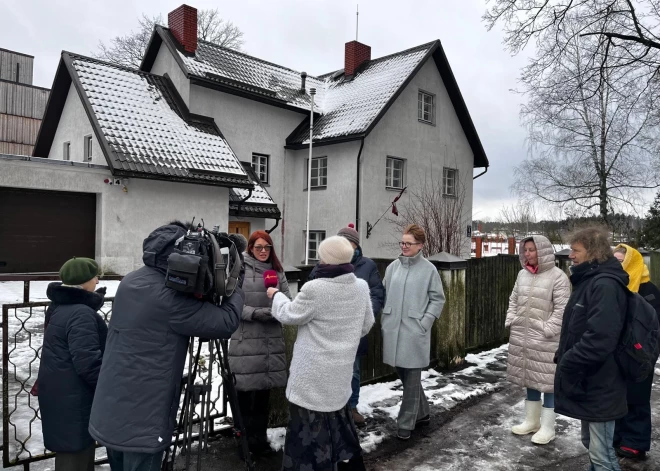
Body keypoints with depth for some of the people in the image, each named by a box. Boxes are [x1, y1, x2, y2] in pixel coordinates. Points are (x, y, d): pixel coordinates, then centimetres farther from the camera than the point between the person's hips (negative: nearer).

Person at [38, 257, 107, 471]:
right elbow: (88, 363, -27)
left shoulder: (60, 307, 9)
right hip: (72, 402, -10)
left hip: (60, 396, 10)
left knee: (78, 452, 24)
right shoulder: (82, 314, -23)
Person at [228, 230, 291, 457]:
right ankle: (244, 438, 21)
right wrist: (254, 313, -20)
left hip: (271, 339, 4)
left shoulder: (277, 272, 9)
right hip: (245, 339, -4)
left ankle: (259, 436, 28)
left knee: (264, 390, 13)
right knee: (244, 390, 3)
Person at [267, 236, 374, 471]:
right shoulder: (361, 287, -4)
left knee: (310, 427, 6)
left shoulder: (314, 288, -23)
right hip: (340, 371, 7)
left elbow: (289, 315, -9)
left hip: (313, 374, -7)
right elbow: (366, 325, 7)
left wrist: (276, 295, 9)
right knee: (337, 419, 25)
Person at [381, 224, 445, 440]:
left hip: (414, 331, -5)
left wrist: (425, 322, -9)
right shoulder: (393, 267, 6)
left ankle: (406, 424, 15)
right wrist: (384, 320, 6)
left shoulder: (429, 269, -5)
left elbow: (438, 299, -1)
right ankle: (421, 413, 35)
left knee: (411, 378, 2)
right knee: (402, 373, 15)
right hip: (393, 329, 5)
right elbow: (384, 295, 12)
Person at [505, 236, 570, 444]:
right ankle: (531, 421, 32)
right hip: (521, 337, 7)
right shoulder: (522, 274, 9)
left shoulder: (557, 276, -12)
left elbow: (562, 309, -15)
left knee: (547, 381, 2)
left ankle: (547, 427, 16)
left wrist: (547, 330, -18)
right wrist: (510, 321, 6)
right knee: (529, 378, 17)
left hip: (545, 340, -7)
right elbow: (513, 300, 17)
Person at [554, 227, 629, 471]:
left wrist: (567, 364, -20)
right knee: (591, 443, 23)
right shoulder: (589, 281, 11)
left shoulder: (605, 285, -21)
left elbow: (599, 339, -31)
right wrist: (563, 357, 9)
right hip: (587, 383, 10)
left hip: (598, 385, -10)